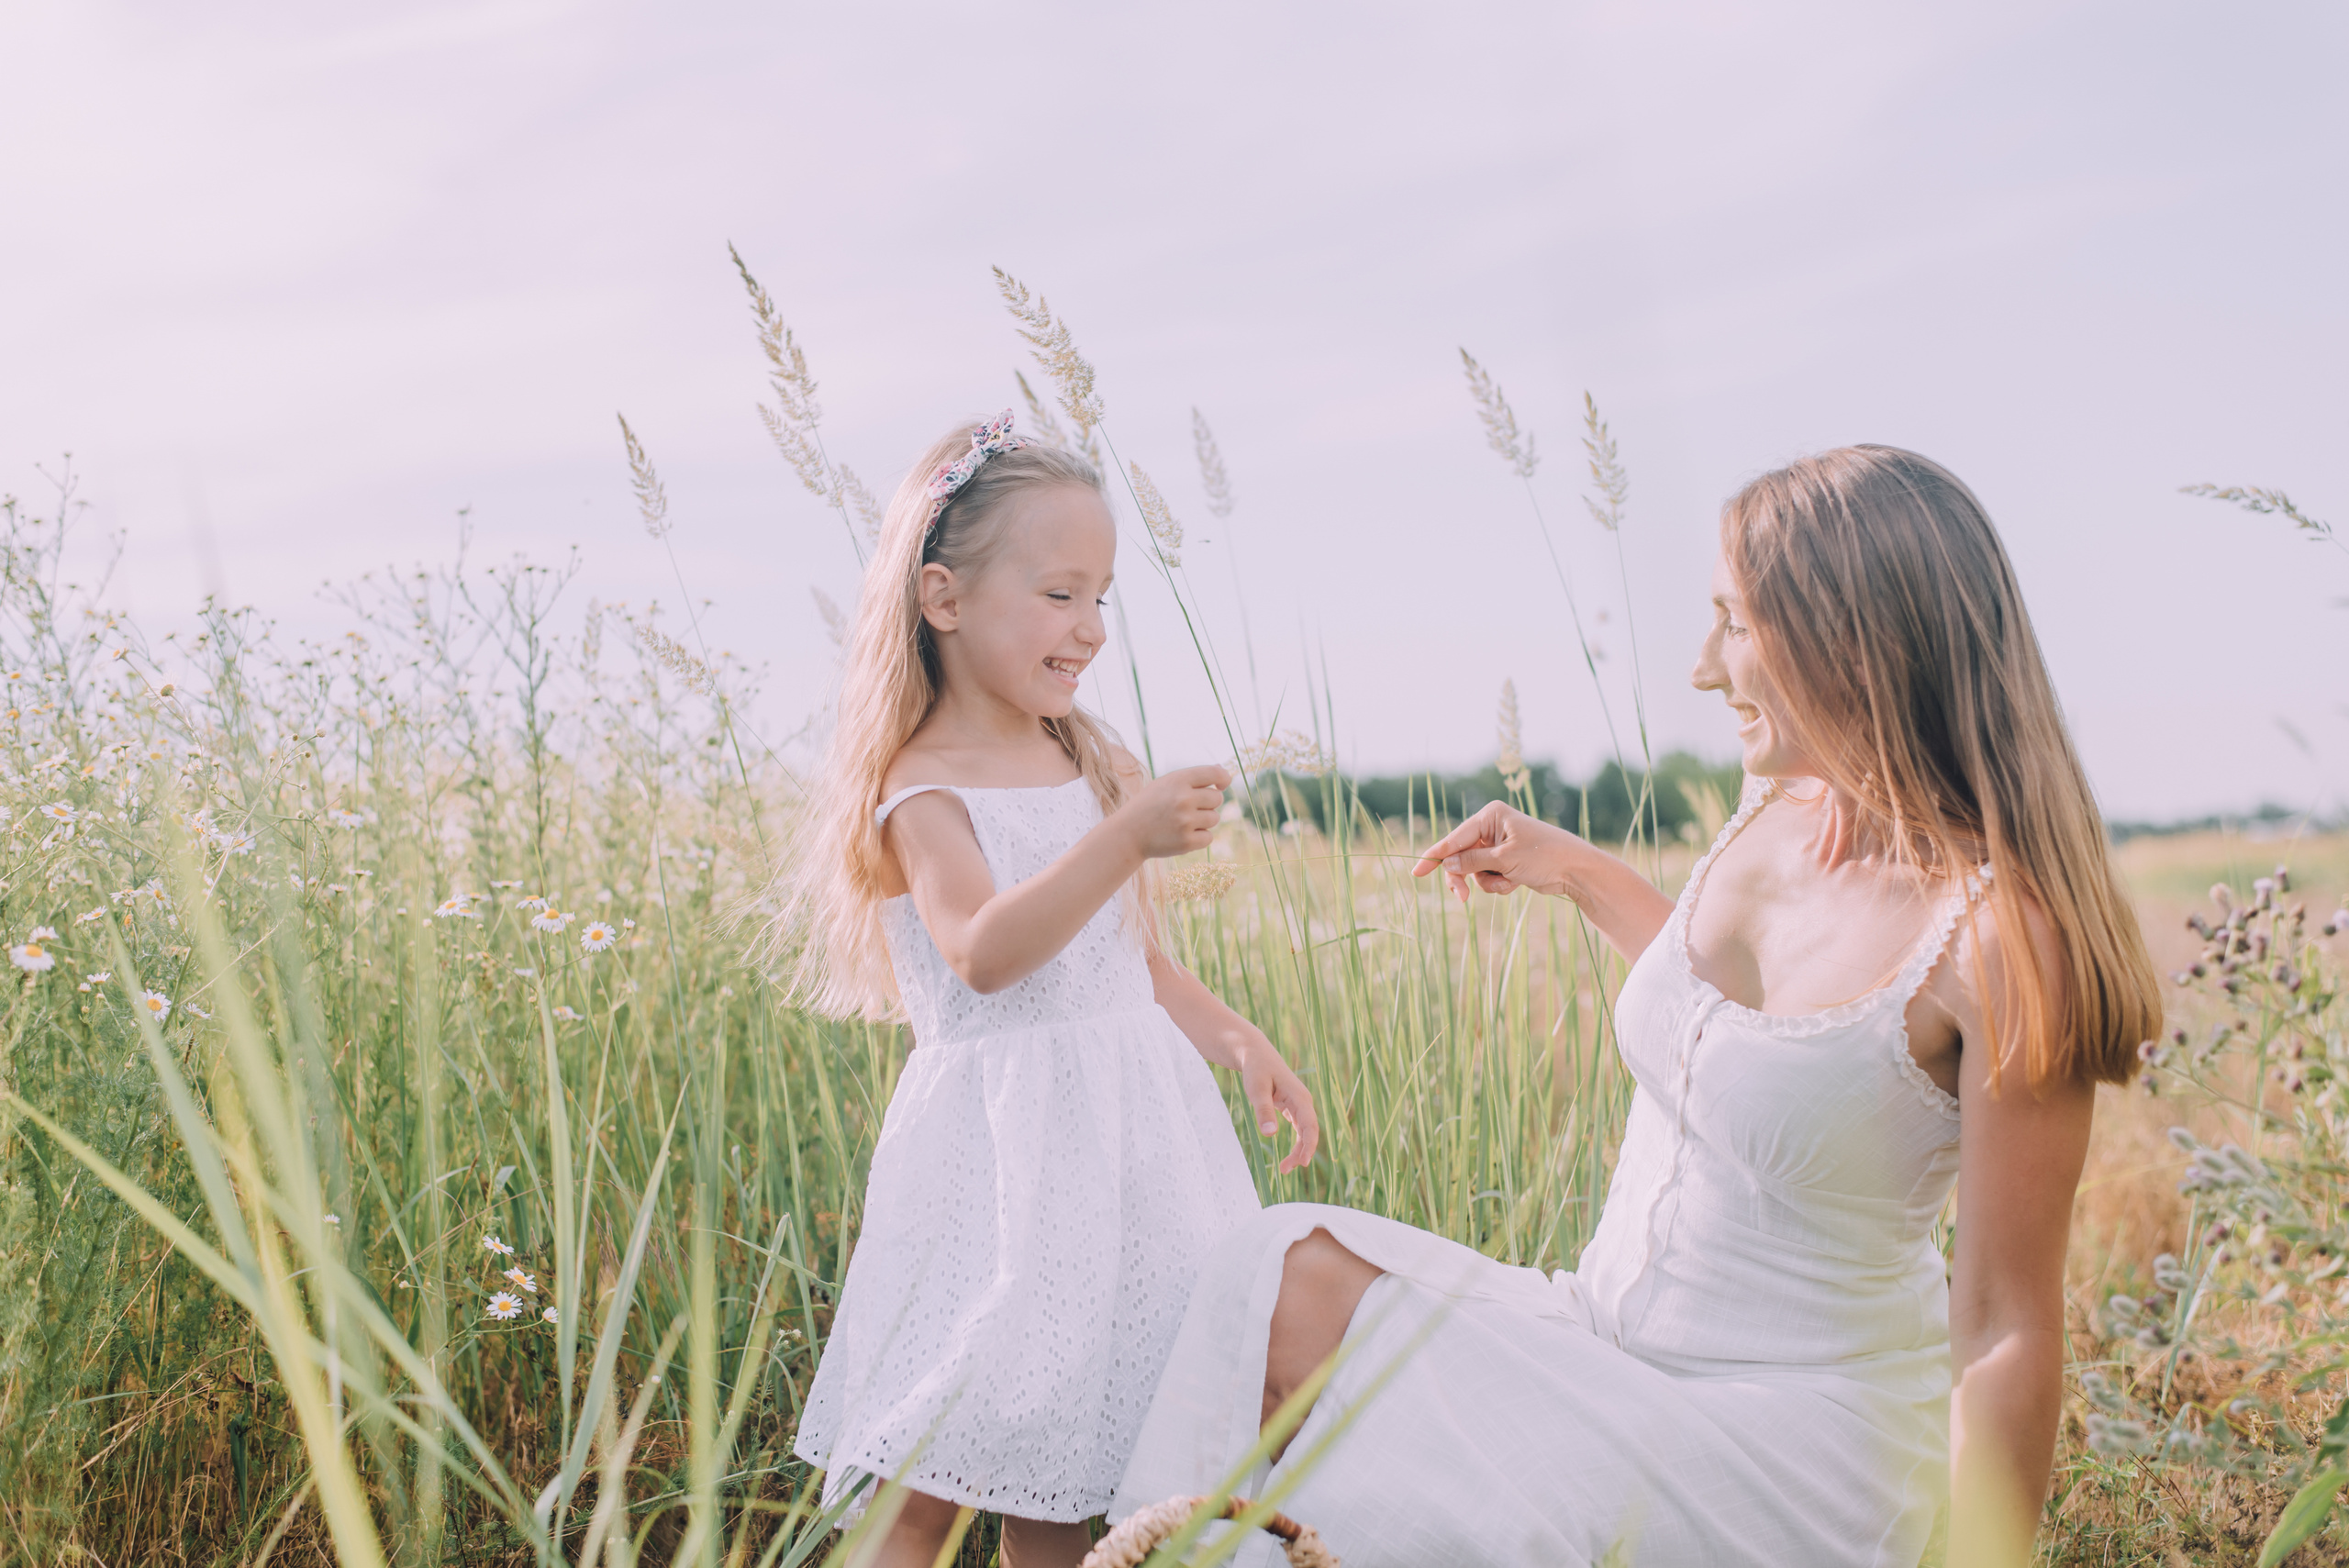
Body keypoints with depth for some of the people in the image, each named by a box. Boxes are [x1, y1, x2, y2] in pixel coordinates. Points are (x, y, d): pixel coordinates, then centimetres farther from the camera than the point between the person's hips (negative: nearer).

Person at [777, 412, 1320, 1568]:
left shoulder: (1091, 766, 11)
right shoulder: (923, 793, -10)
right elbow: (984, 953, -29)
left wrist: (1234, 1039, 6)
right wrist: (1125, 838, -37)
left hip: (1128, 1124, 6)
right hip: (1001, 1149, -6)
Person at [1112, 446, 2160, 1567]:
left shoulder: (2004, 935, -22)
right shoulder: (1778, 813, 0)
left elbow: (2010, 1336, -17)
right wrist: (1574, 871, 16)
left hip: (1789, 1440, -7)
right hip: (1607, 1346, 7)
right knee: (1286, 1275, -14)